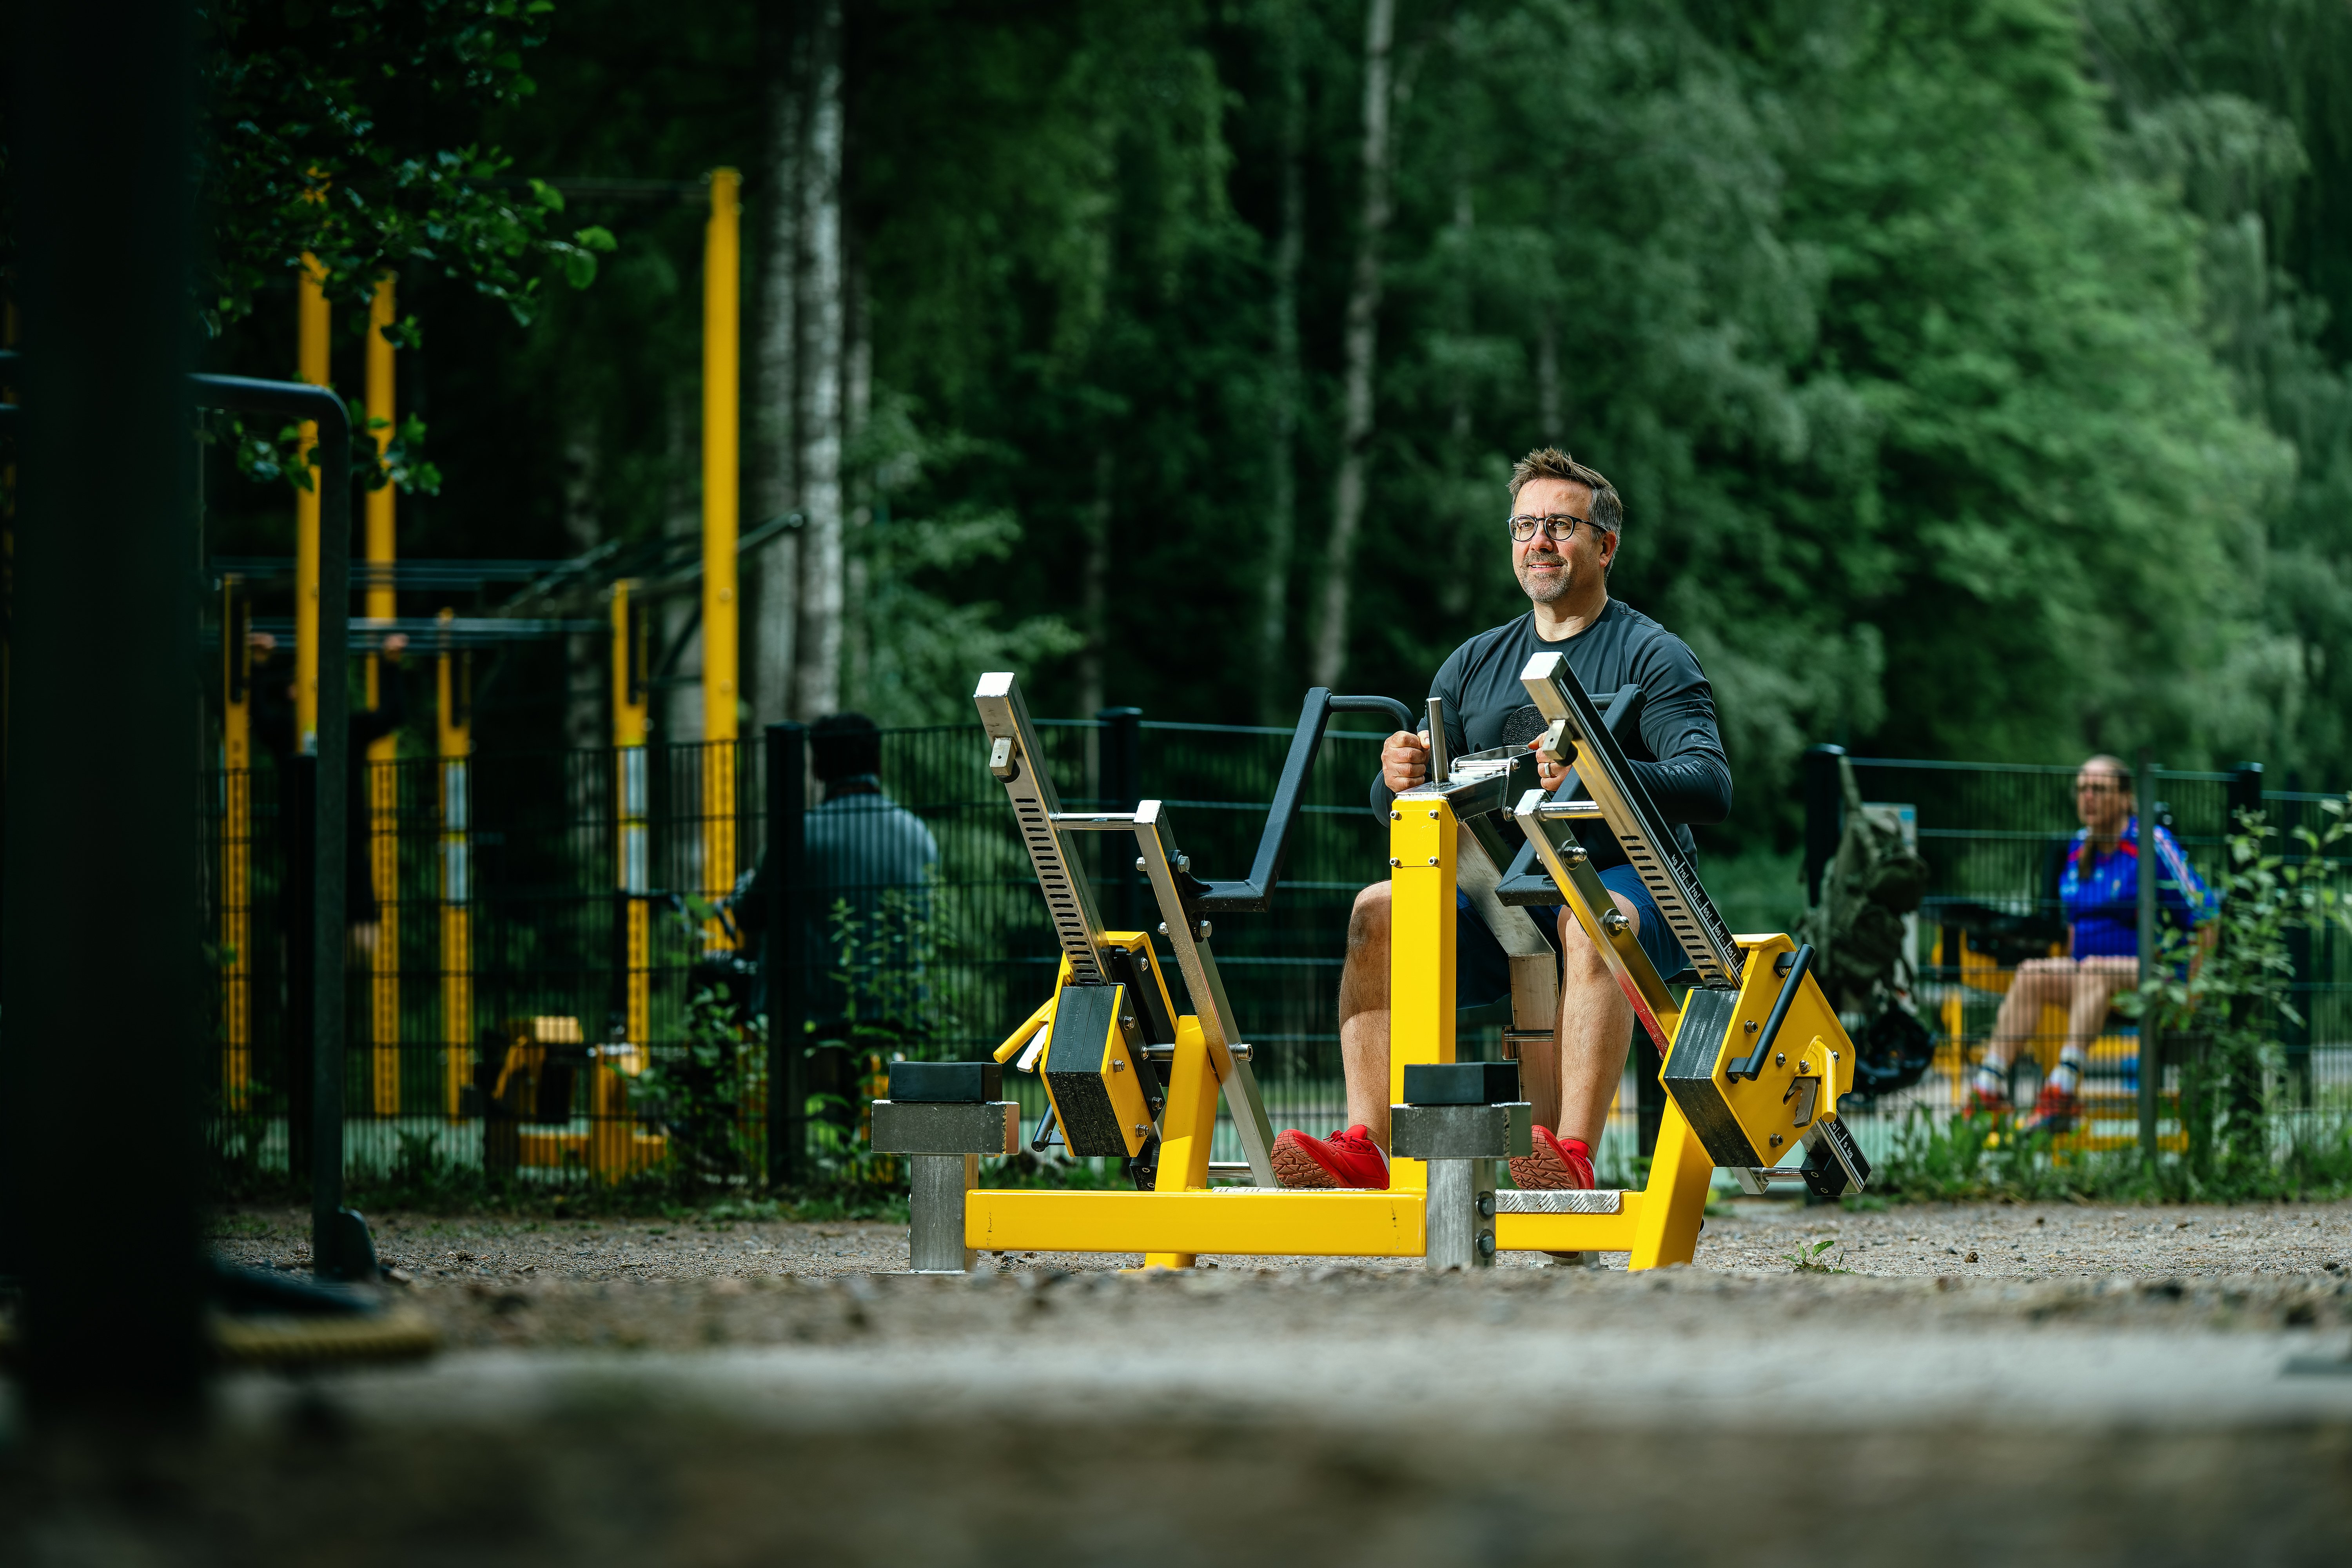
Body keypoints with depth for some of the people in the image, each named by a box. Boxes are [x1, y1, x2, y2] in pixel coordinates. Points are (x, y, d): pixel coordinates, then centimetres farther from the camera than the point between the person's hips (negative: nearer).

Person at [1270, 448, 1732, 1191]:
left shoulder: (1651, 657, 2)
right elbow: (1399, 807, 15)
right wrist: (1400, 778, -11)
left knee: (1591, 921, -38)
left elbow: (1710, 787, -13)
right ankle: (1367, 1148, -30)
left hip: (1631, 885, -5)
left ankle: (1574, 1157, -49)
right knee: (1379, 909, -21)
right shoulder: (1475, 664, 19)